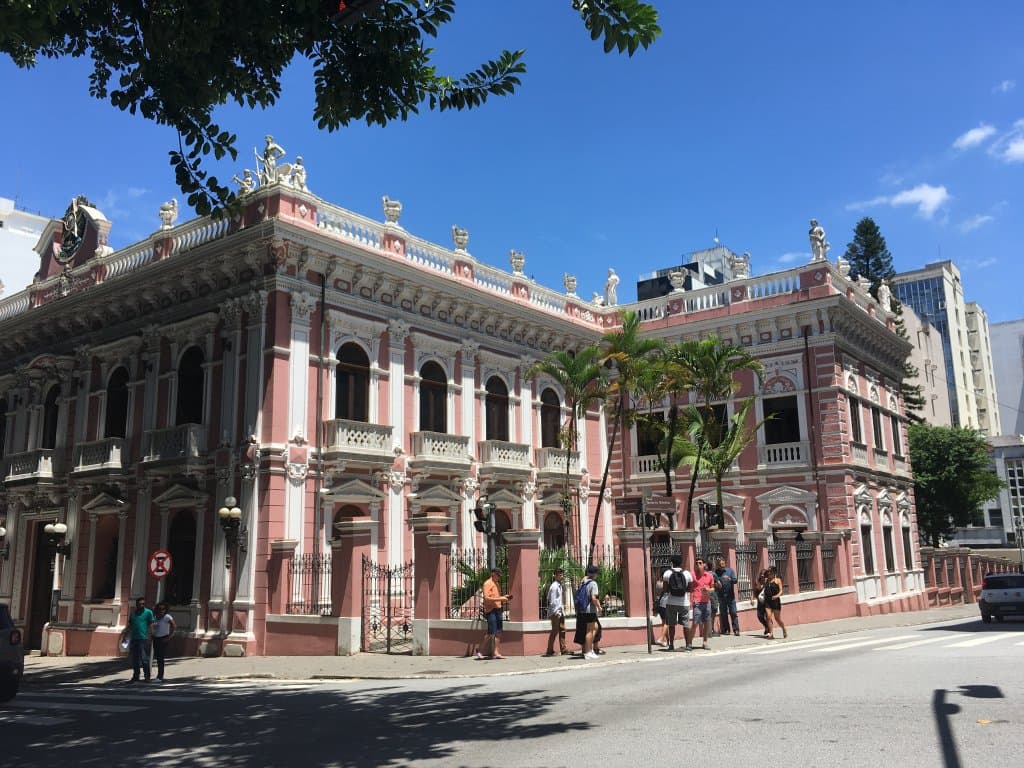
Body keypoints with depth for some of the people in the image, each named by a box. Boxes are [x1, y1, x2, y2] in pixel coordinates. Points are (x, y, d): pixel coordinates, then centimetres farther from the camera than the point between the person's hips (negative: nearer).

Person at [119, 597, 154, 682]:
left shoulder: (148, 612, -1)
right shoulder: (133, 613, 15)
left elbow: (151, 625, -4)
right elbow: (129, 625, 20)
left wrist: (150, 635, -12)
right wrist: (124, 636, 16)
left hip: (143, 639, -5)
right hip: (133, 638, 5)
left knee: (144, 659, -5)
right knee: (134, 659, 9)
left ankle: (147, 676, 1)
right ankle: (135, 677, 18)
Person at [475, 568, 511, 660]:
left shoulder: (496, 584, 20)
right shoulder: (487, 583, -9)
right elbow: (487, 598, -18)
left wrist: (504, 597, 9)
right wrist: (500, 598, -20)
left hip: (498, 610, 9)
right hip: (491, 610, -9)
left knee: (498, 632, 4)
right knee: (491, 632, -9)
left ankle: (496, 653, 5)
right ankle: (479, 650, 6)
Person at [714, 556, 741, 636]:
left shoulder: (730, 570, 5)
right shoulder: (716, 573, 4)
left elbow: (735, 580, -4)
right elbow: (713, 582, 9)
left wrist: (729, 579, -23)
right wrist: (716, 584, -13)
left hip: (730, 595, 0)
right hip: (721, 596, 1)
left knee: (733, 613, -4)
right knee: (723, 613, 3)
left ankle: (736, 629, -3)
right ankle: (725, 630, 9)